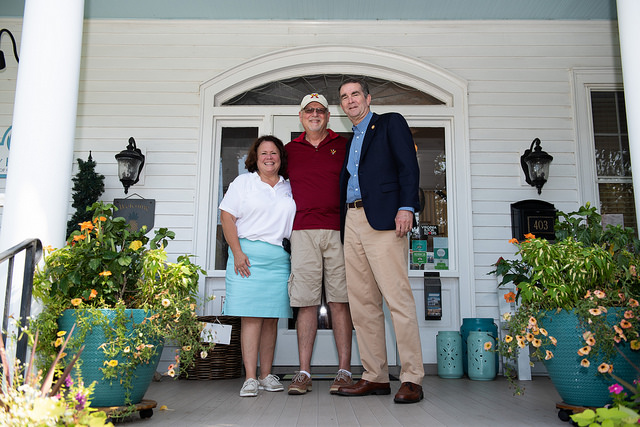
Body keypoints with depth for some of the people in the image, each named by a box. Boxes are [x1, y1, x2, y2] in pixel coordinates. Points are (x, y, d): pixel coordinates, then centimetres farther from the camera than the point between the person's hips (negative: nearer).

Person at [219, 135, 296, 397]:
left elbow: (296, 224, 19)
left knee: (272, 318, 4)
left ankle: (266, 375, 12)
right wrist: (237, 253, -10)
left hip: (280, 259, 3)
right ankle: (250, 378, -4)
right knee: (251, 317, -7)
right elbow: (227, 216, 0)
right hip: (249, 255, -3)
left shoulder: (288, 188, 17)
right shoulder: (243, 182, 7)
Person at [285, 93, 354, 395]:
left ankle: (344, 371, 3)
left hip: (338, 230, -1)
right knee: (306, 301, -1)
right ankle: (304, 373, 5)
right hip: (303, 232, 1)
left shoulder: (344, 146, 13)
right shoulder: (290, 150, 18)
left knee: (340, 300, -2)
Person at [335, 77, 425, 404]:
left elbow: (409, 166, -3)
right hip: (352, 222, 7)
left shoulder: (391, 123, 9)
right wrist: (342, 224, 13)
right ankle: (375, 377, 9)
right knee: (362, 303, 3)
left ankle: (411, 379, -6)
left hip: (383, 219, -7)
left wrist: (406, 208, -17)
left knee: (398, 297, -11)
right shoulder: (349, 141, 27)